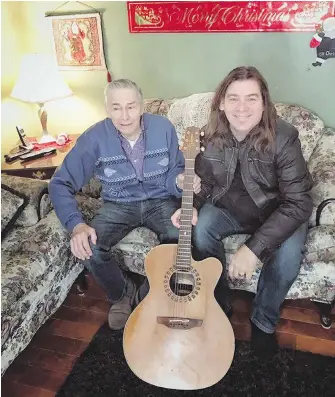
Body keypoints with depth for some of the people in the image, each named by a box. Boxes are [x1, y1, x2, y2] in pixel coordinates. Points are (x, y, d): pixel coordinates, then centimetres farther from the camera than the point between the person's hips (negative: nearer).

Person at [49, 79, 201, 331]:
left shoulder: (163, 128, -12)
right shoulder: (94, 138, -16)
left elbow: (174, 172, -2)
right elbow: (60, 184, -14)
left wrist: (181, 180, -29)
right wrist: (76, 225, -30)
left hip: (160, 201, 1)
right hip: (118, 205, 0)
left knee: (181, 237, -29)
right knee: (88, 247, -26)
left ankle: (148, 296, 0)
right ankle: (122, 294, 7)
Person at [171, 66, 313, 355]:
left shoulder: (283, 138, -25)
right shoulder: (211, 135, -13)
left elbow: (298, 203, -28)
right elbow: (206, 183, 2)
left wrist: (254, 248, -36)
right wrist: (192, 206, -22)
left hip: (278, 213, -2)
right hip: (229, 207, 3)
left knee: (289, 252, -30)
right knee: (200, 229, -26)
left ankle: (264, 322, 0)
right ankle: (219, 305, 0)